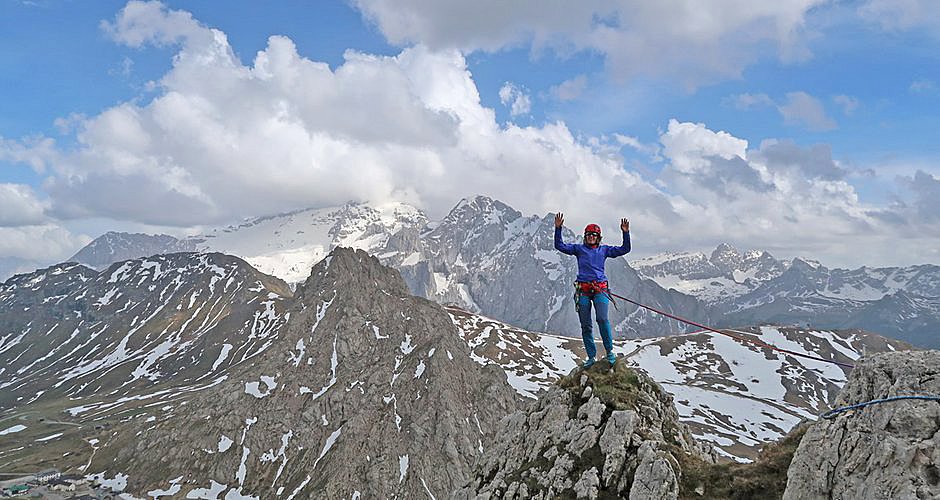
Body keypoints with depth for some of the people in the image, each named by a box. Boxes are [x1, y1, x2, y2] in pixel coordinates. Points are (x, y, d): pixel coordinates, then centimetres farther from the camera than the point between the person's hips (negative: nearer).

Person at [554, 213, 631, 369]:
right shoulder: (579, 248, 14)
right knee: (585, 325, 0)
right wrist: (558, 228, -5)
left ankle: (609, 351, -8)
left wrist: (626, 233, 1)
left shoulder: (604, 249, 16)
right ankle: (591, 357, 8)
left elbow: (625, 249, 13)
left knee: (602, 319, -21)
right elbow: (559, 246, 7)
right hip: (583, 290, 1)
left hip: (600, 289, -1)